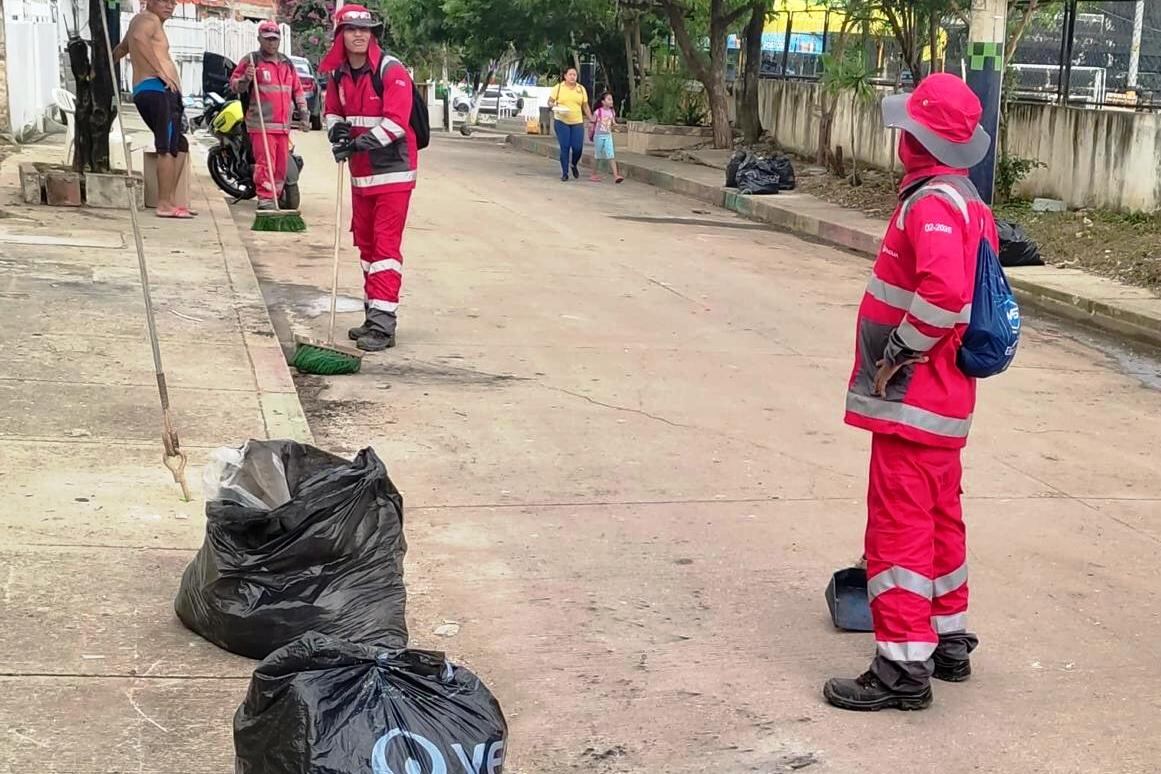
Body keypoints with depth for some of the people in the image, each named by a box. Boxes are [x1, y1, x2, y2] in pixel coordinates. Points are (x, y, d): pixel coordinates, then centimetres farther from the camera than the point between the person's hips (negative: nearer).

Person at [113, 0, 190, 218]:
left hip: (144, 92, 10)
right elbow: (139, 38, -24)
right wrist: (160, 71, -23)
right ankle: (164, 205, -21)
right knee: (168, 147, -16)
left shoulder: (139, 21, 29)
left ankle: (170, 201, 12)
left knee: (180, 146, 15)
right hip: (158, 89, -10)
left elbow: (121, 48, 42)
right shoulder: (149, 19, -2)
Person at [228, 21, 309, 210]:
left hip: (283, 125, 6)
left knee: (281, 165, 9)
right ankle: (265, 199, -14)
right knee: (265, 163, -14)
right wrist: (245, 79, -21)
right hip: (261, 124, -6)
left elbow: (297, 90, 23)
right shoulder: (251, 60, 1)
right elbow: (234, 86, 0)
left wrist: (304, 115, 17)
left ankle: (275, 198, 19)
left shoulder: (287, 63, 18)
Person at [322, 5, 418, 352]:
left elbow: (396, 122, -23)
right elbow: (333, 111, 20)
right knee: (366, 244, 14)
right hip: (360, 173, 8)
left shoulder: (391, 71, -15)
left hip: (392, 173, -7)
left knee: (385, 245, -11)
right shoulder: (339, 75, 6)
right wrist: (337, 131, -3)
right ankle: (374, 315, 24)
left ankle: (382, 323, -12)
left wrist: (359, 143, -29)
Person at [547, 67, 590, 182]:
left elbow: (585, 106, 12)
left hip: (577, 122, 2)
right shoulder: (558, 87, 2)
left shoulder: (581, 89, 8)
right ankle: (564, 173, 7)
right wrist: (553, 105, -16)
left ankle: (574, 164, 27)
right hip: (561, 122, -2)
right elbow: (550, 101, 6)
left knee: (578, 148, -4)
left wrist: (591, 119, 3)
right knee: (564, 147, -4)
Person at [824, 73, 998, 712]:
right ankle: (949, 641, 31)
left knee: (899, 527, -6)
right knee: (939, 518, 19)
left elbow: (944, 291, -35)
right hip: (942, 396, 10)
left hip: (910, 397, -10)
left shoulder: (932, 203, -19)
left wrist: (899, 352, -22)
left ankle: (902, 668, -2)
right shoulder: (964, 200, 12)